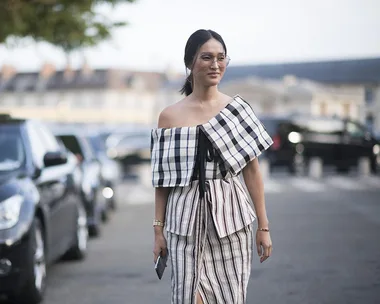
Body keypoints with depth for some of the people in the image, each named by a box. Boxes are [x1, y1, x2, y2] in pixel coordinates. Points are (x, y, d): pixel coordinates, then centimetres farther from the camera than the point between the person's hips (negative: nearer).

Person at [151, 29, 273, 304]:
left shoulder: (238, 109, 4)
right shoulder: (170, 116, 3)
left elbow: (252, 170, 4)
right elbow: (162, 179, 6)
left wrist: (263, 226, 2)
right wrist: (158, 229, 4)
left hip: (231, 216, 1)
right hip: (186, 219, 0)